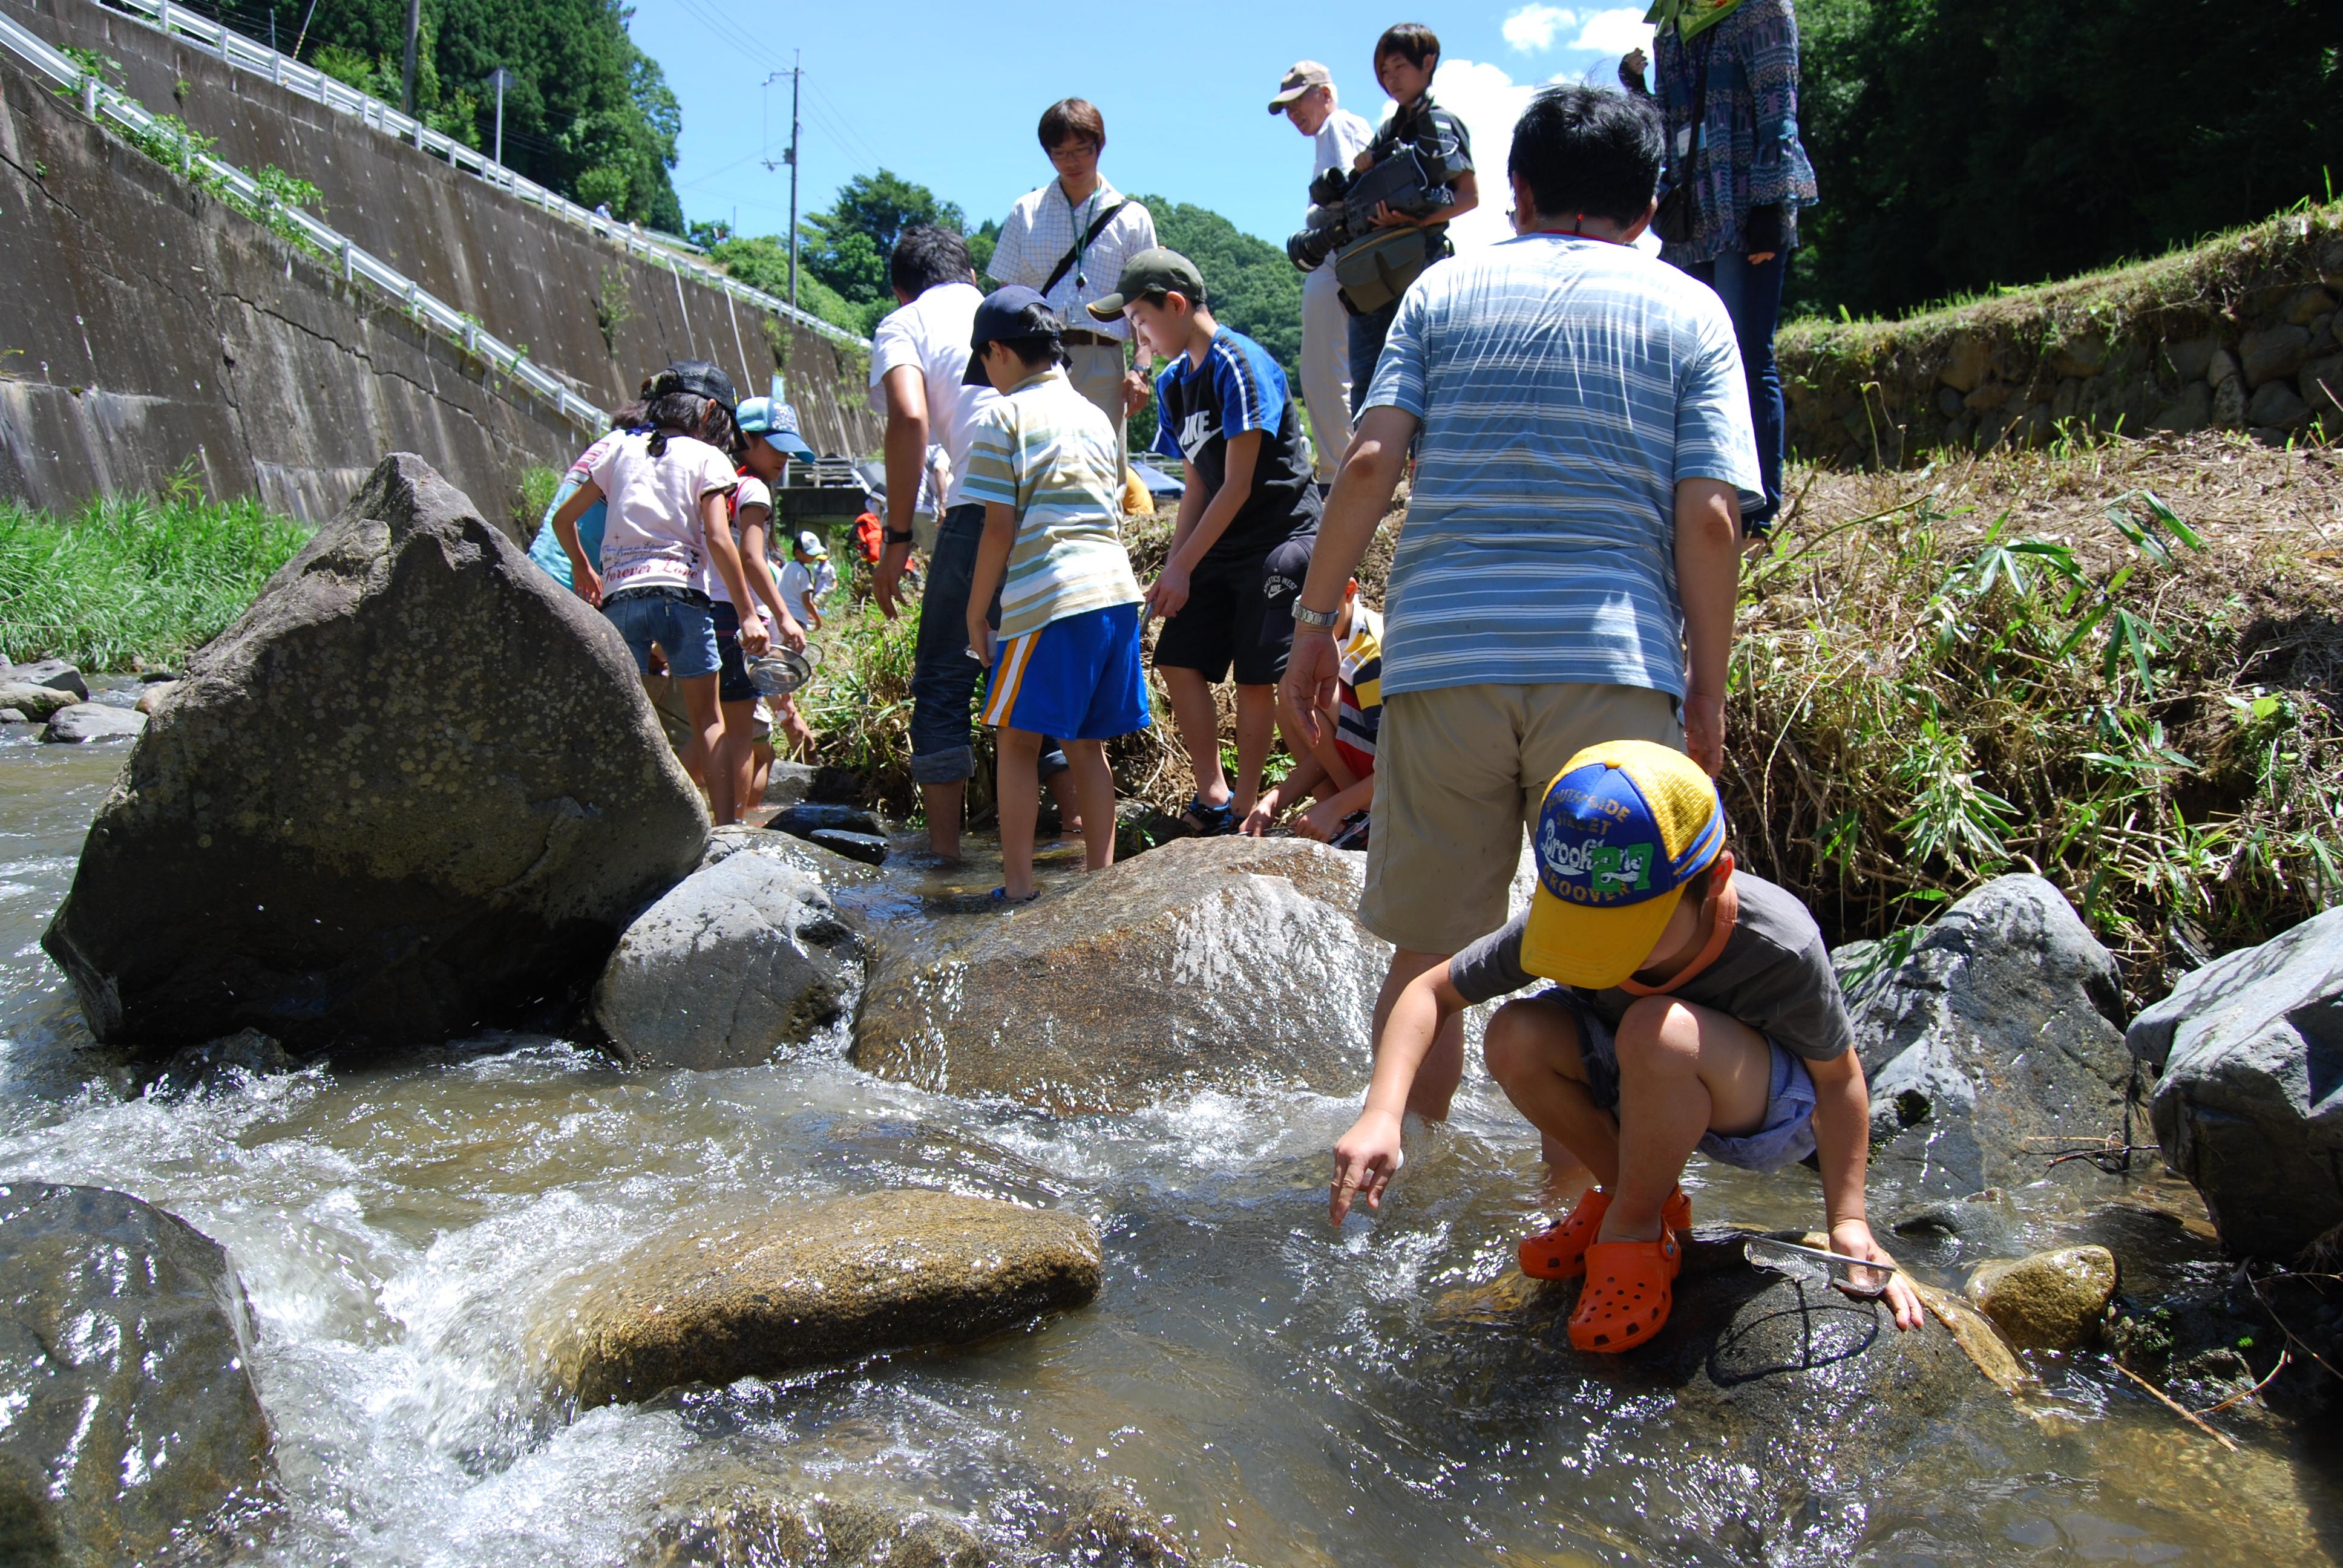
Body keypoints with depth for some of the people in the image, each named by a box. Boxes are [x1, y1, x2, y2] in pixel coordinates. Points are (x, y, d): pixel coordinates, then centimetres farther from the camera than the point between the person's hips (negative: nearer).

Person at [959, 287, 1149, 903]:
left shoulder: (1002, 418, -1)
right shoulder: (1095, 414, 18)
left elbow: (999, 529, -5)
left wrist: (976, 615, 2)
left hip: (1048, 598, -6)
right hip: (1117, 590, 7)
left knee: (1018, 740, 2)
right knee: (1087, 743, 12)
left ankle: (1017, 887, 2)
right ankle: (1101, 877, 14)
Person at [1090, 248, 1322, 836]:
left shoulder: (1240, 364, -16)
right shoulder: (1173, 383, 10)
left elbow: (1238, 485, -17)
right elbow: (1198, 486, 13)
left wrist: (1183, 566, -15)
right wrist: (1173, 569, 4)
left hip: (1280, 539, -8)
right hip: (1220, 546, 8)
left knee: (1255, 678, -6)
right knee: (1180, 661, 1)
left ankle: (1244, 808, 6)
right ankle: (1212, 798, 10)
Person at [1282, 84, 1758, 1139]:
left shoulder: (1444, 290, 13)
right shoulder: (1689, 311, 11)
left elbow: (1369, 462, 0)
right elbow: (1709, 516, 0)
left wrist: (1314, 621, 6)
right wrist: (1708, 686, 6)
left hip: (1440, 657, 1)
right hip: (1612, 664, -1)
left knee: (1429, 951, 11)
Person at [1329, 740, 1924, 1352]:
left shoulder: (1780, 947, -33)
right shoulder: (1560, 919, -26)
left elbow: (1839, 1076, -16)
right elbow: (1433, 991, -16)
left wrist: (1849, 1223, -17)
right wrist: (1382, 1113, -31)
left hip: (1777, 1108, -4)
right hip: (1652, 1094, 4)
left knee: (1658, 1030, -37)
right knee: (1515, 1039, -25)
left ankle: (1634, 1231, -11)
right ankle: (1637, 1197, 0)